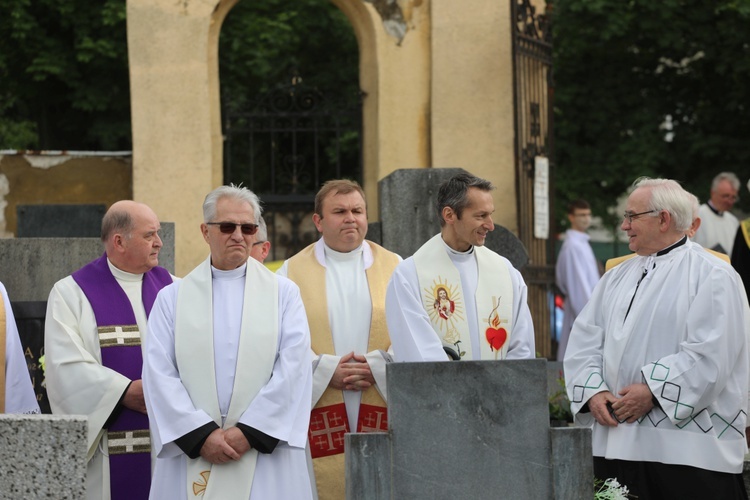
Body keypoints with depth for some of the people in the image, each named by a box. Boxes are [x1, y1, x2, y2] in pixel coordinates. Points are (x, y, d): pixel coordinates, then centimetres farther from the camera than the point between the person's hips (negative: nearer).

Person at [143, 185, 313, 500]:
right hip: (191, 457, 1)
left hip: (264, 456, 0)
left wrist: (250, 432, -12)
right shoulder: (172, 298, 9)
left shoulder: (284, 294, 8)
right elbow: (159, 373, -1)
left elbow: (293, 368, -3)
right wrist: (201, 434, -12)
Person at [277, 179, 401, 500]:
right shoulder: (293, 272, 8)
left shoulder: (394, 268, 11)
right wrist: (327, 370, -12)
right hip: (320, 419, -1)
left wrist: (377, 366, -11)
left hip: (381, 417, 1)